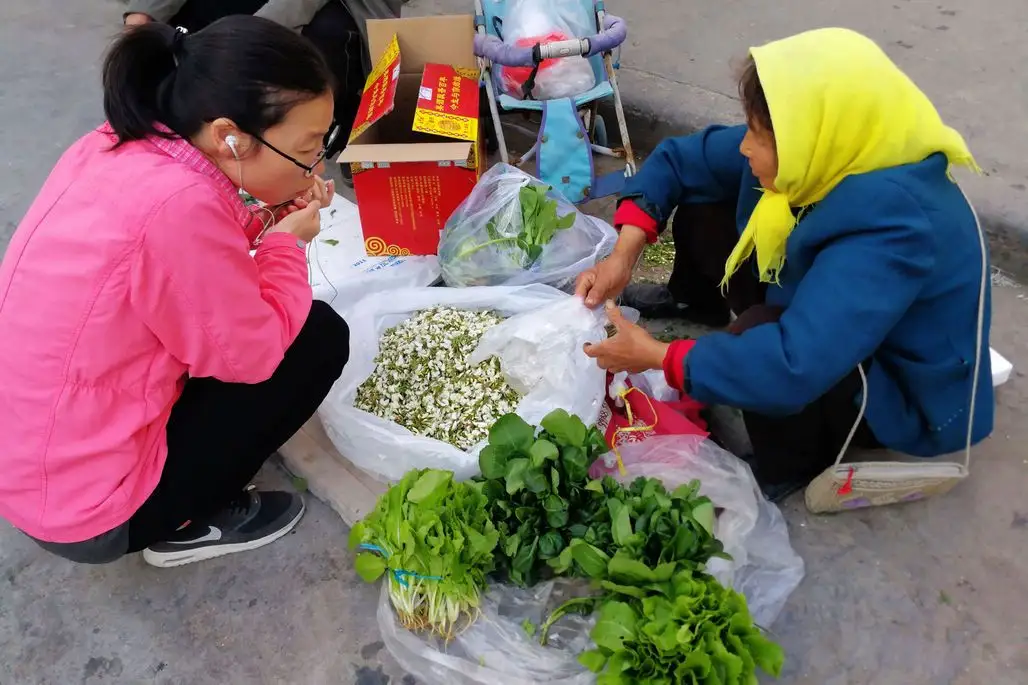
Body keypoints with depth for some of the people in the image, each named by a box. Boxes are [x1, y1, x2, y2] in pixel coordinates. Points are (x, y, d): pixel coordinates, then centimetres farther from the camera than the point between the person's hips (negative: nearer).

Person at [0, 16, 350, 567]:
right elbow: (254, 353, -19)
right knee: (320, 336, -5)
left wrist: (266, 220, -2)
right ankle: (190, 524, 7)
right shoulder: (177, 203, -30)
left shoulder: (112, 148, -4)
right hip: (88, 508, -8)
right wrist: (286, 242, -5)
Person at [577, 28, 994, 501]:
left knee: (757, 336, -37)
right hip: (822, 317, 7)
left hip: (900, 391, -7)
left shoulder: (893, 227, -39)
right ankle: (697, 302, 31)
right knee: (701, 208, -2)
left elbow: (792, 367, -46)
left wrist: (660, 357, -34)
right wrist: (624, 254, -19)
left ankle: (789, 468, -6)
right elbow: (680, 159, -8)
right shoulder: (817, 153, -18)